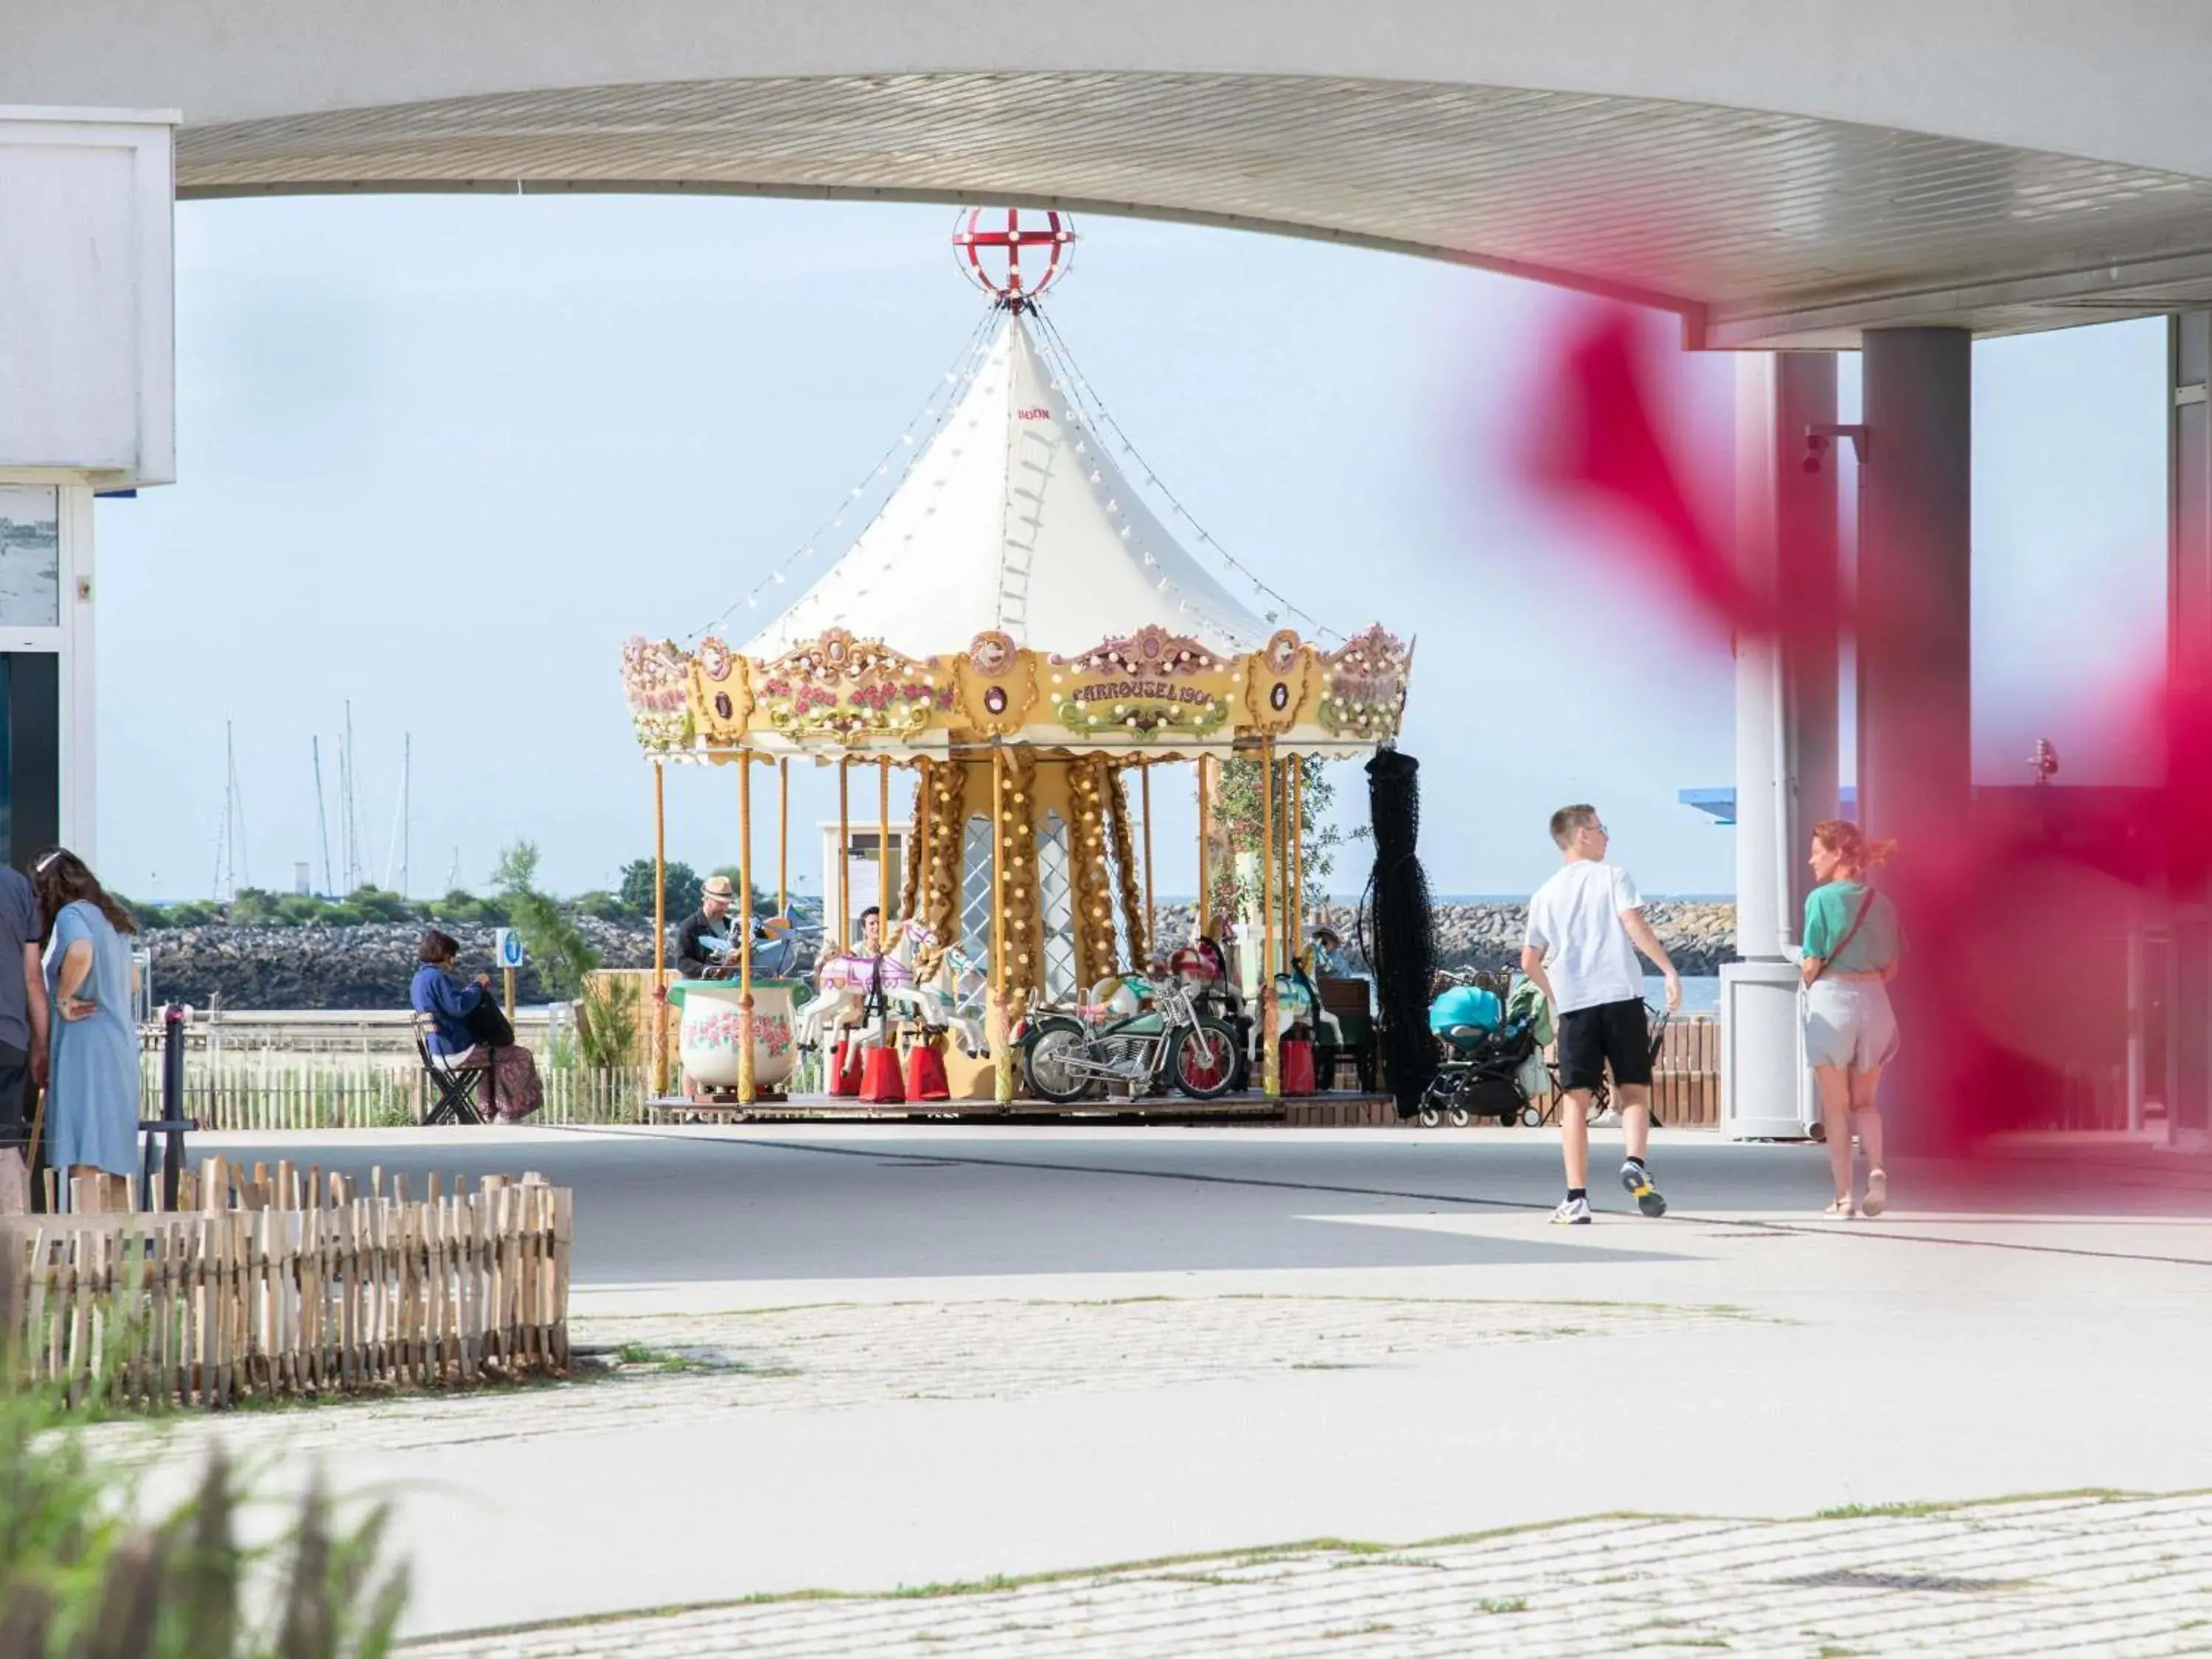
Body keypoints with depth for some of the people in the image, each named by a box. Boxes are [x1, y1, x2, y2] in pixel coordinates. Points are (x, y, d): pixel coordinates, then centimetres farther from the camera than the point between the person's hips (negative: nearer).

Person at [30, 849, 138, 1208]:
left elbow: (80, 953, -28)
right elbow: (131, 983, 27)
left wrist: (64, 999, -16)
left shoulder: (71, 914, -6)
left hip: (86, 1043, -9)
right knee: (112, 1157, 9)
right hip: (120, 1042, 9)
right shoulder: (110, 918, 19)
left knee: (84, 1157, -13)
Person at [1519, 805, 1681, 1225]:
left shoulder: (1545, 895, 14)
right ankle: (1635, 1163, -18)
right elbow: (1635, 926, -10)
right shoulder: (1613, 877, 4)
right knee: (1634, 1090, 8)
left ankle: (1577, 1198, -4)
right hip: (1622, 996, -2)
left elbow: (1530, 962, 14)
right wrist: (1669, 971, -11)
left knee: (1577, 1100, 3)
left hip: (1573, 1003, 2)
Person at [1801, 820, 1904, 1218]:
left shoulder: (1821, 899, -9)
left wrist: (1808, 984, 11)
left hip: (1831, 1001, -4)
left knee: (1835, 1106, 6)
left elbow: (1812, 964, -10)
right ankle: (1876, 1168, -10)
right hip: (1873, 1001, 4)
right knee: (1864, 1100, 16)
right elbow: (1891, 968, 9)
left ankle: (1844, 1198, 6)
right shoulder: (1881, 903, 6)